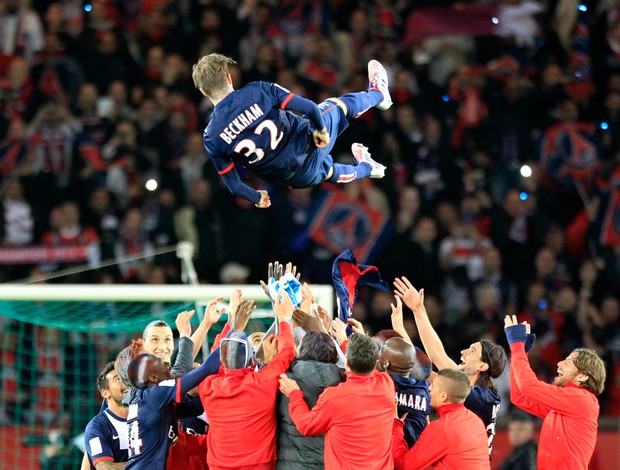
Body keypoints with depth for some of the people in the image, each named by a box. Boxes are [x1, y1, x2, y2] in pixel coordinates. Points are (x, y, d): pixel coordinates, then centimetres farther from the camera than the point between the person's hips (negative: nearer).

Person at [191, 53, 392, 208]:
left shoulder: (212, 139, -17)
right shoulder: (258, 91, -23)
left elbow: (233, 186, -8)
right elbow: (309, 108, -22)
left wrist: (257, 197, 13)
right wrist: (321, 130, -1)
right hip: (308, 146, -2)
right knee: (339, 104, 29)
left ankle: (364, 169, 67)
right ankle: (377, 93, 59)